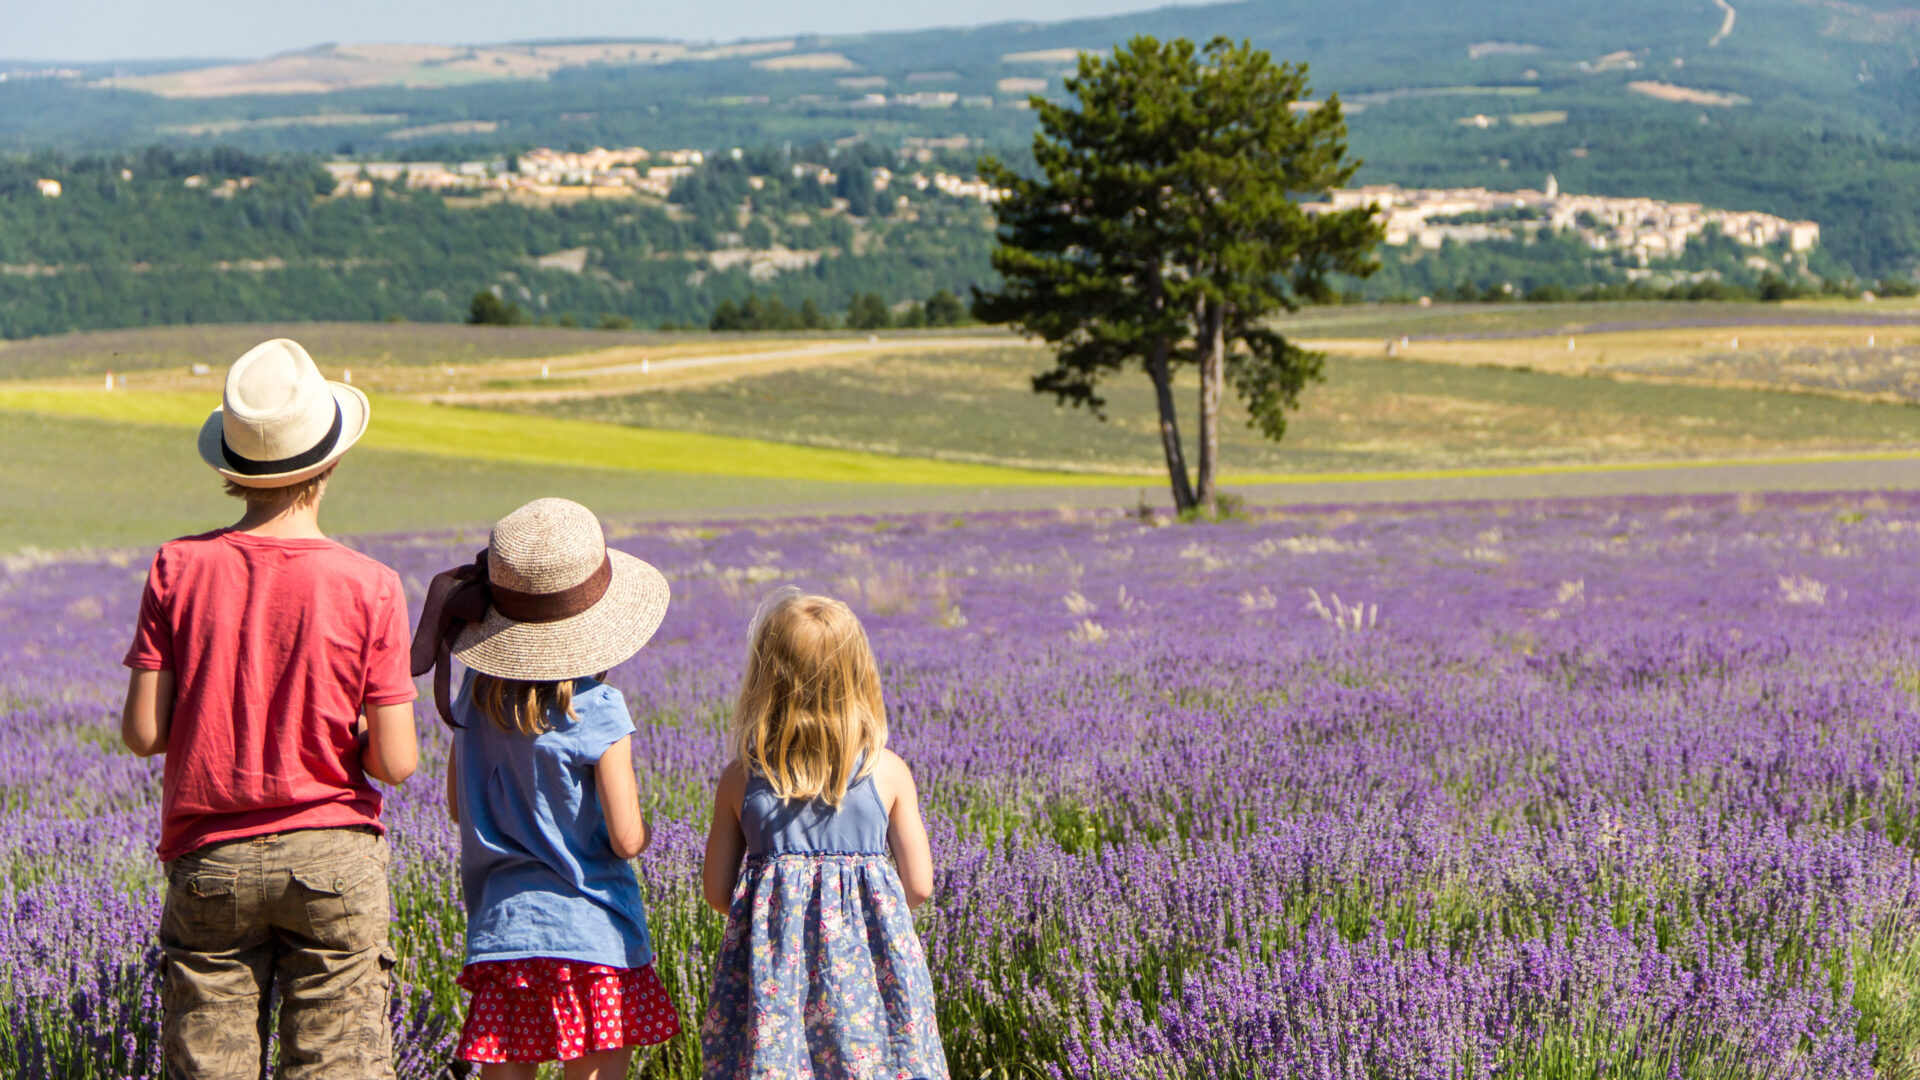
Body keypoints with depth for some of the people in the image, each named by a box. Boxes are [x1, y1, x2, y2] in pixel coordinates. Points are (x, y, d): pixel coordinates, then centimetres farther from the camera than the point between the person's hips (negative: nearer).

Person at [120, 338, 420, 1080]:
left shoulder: (179, 569, -4)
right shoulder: (369, 587, -8)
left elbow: (142, 733, -5)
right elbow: (395, 763, -9)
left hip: (209, 859, 2)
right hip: (332, 857, -1)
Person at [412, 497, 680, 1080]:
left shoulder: (477, 693, 2)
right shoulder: (597, 711, -14)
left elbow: (457, 806, 13)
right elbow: (627, 839, -13)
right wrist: (643, 822, 8)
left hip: (501, 919, 5)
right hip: (589, 928, -5)